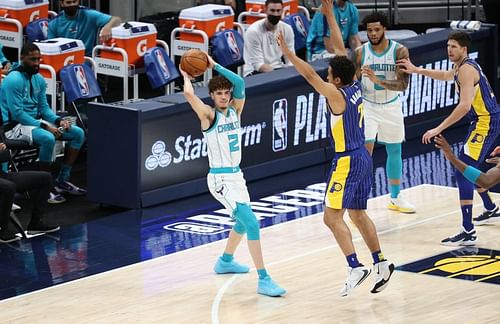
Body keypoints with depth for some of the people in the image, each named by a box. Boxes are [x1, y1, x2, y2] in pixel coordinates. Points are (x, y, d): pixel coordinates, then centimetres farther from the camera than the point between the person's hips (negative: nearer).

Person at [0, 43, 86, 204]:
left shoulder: (38, 79, 9)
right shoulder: (14, 79, -18)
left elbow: (44, 108, 12)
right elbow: (17, 113, -22)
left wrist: (58, 120, -8)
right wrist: (44, 126, -25)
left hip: (35, 121, 9)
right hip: (15, 126, -9)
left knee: (78, 133, 1)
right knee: (48, 138, -37)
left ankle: (62, 180, 5)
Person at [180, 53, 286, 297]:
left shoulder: (235, 111, 5)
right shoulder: (209, 115, -12)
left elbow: (240, 83, -4)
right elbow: (189, 94, -27)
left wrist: (214, 66, -3)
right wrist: (186, 77, -8)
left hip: (236, 175, 8)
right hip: (221, 179, -8)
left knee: (243, 220, 27)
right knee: (252, 222, -18)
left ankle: (225, 261, 50)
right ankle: (264, 281, -21)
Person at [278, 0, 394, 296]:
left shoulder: (337, 95, -17)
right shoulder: (355, 86, 4)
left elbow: (310, 75, -26)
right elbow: (341, 49, 11)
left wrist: (287, 52, -25)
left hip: (348, 161, -9)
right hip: (363, 157, 9)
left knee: (332, 216, -9)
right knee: (358, 214, 19)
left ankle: (355, 267, -18)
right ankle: (381, 264, 20)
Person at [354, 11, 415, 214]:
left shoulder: (399, 51, -13)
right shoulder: (360, 53, -11)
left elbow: (403, 84, -20)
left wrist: (378, 81, -34)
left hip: (391, 106, 2)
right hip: (368, 106, -2)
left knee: (394, 151, 14)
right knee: (366, 150, -15)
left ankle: (395, 198, 30)